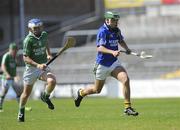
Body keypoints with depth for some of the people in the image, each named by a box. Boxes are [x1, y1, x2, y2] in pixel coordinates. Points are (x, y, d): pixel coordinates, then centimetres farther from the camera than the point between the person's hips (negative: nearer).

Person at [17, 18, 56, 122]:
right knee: (27, 93, 6)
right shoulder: (28, 40, -16)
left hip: (43, 66, 3)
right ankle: (21, 111, 32)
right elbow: (25, 58, -18)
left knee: (52, 81, -25)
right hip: (31, 68, -3)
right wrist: (37, 65, -30)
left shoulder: (44, 35, 1)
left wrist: (49, 54, 10)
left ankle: (45, 96, 5)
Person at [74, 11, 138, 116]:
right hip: (102, 64, -5)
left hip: (114, 62, 5)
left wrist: (127, 48, 6)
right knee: (97, 90, 11)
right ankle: (81, 93, 44)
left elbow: (121, 41, 25)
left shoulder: (116, 30, 5)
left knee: (125, 79, -20)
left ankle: (128, 107, -16)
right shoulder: (103, 31, -17)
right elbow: (100, 48, -26)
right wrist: (112, 52, -41)